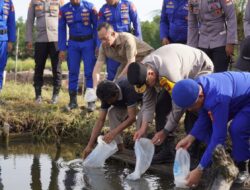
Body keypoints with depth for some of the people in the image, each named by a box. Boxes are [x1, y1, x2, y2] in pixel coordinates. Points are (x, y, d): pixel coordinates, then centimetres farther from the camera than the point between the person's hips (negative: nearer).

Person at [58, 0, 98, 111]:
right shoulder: (64, 9, -3)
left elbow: (96, 26, -1)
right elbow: (62, 29, 4)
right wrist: (62, 49, 1)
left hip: (88, 42, -2)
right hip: (73, 43, 2)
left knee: (89, 72, -3)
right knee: (73, 72, 4)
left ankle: (91, 101, 2)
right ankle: (73, 100, 12)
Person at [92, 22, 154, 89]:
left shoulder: (127, 39, -33)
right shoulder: (104, 46, -14)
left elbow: (131, 63, -35)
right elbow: (97, 67, -15)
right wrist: (95, 88, -29)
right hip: (126, 63, 6)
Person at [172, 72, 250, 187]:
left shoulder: (217, 99, -42)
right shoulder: (196, 87, -17)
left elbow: (218, 137, -40)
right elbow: (204, 117, -4)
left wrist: (199, 170, -39)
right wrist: (190, 137, -19)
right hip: (237, 97, 8)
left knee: (237, 129, -29)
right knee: (209, 124, -4)